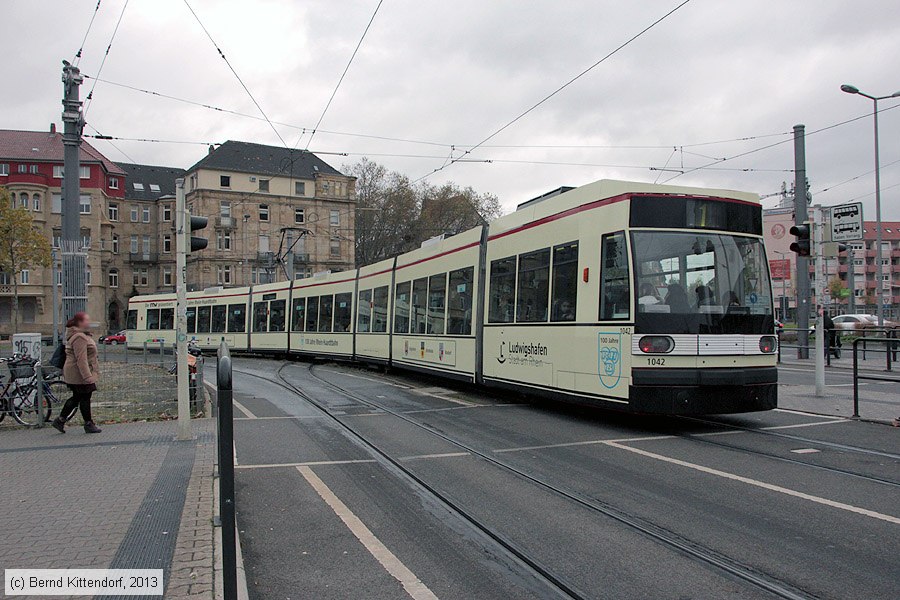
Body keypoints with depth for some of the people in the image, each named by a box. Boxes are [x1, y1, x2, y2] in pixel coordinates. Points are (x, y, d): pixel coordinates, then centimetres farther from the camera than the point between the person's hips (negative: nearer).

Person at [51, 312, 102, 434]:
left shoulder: (82, 335, 15)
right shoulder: (79, 338, -20)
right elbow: (81, 359, -26)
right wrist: (87, 377, -28)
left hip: (75, 374, 10)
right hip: (80, 374, -10)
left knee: (76, 397, 15)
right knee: (85, 398, 0)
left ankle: (60, 420, 21)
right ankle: (88, 424, 9)